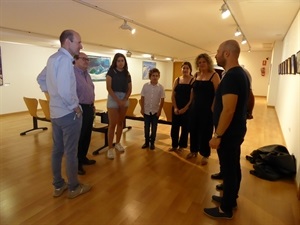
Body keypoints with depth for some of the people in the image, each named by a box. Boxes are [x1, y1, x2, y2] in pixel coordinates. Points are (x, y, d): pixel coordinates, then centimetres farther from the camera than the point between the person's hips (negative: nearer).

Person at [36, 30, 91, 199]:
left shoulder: (53, 58, 13)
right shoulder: (65, 59, -18)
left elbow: (41, 79, 25)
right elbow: (65, 90, -29)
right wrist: (75, 107, -15)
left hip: (56, 112, 10)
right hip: (68, 113, -10)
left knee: (57, 150, 16)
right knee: (71, 152, 3)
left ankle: (58, 186, 30)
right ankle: (74, 188, 20)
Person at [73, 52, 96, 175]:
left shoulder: (87, 74, 16)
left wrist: (92, 106, 20)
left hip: (89, 108, 9)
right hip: (79, 109, -9)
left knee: (87, 135, 17)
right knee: (79, 137, 1)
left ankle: (83, 157, 33)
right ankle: (76, 163, 15)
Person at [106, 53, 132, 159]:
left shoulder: (127, 74, 11)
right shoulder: (111, 71, -2)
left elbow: (129, 89, 9)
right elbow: (108, 87, -10)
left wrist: (124, 100, -7)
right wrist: (117, 100, -15)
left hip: (124, 99, 5)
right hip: (113, 98, -4)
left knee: (120, 122, 11)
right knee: (112, 124, -6)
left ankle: (117, 143, 26)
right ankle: (110, 148, 1)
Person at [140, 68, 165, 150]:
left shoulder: (161, 87, -6)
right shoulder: (145, 85, -5)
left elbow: (162, 99, -4)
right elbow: (142, 98, -1)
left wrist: (160, 110, -6)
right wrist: (142, 108, -3)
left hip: (155, 111, 0)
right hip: (146, 110, 1)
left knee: (154, 128, 9)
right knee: (146, 127, 11)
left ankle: (152, 142, 24)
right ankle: (146, 142, 26)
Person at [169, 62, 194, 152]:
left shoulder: (193, 80, -6)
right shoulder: (177, 80, 6)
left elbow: (193, 97, -10)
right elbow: (173, 95, 3)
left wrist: (185, 108, -13)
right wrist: (175, 107, -6)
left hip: (187, 108, -3)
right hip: (176, 108, 4)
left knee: (185, 127, 8)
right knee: (174, 127, 8)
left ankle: (181, 145, 24)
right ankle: (174, 145, 23)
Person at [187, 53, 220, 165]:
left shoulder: (214, 75, -9)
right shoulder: (196, 75, 8)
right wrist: (192, 103, 10)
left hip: (207, 108, -5)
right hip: (195, 107, 6)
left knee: (205, 131, 4)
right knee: (193, 129, 12)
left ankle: (205, 155, 20)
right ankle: (194, 150, 31)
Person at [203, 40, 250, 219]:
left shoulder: (231, 76, -22)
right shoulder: (241, 73, 10)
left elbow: (228, 110, -28)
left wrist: (217, 135, -21)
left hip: (228, 132, -10)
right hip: (237, 129, 10)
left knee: (228, 169, 3)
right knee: (233, 166, 20)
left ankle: (226, 209, 21)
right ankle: (231, 199, 38)